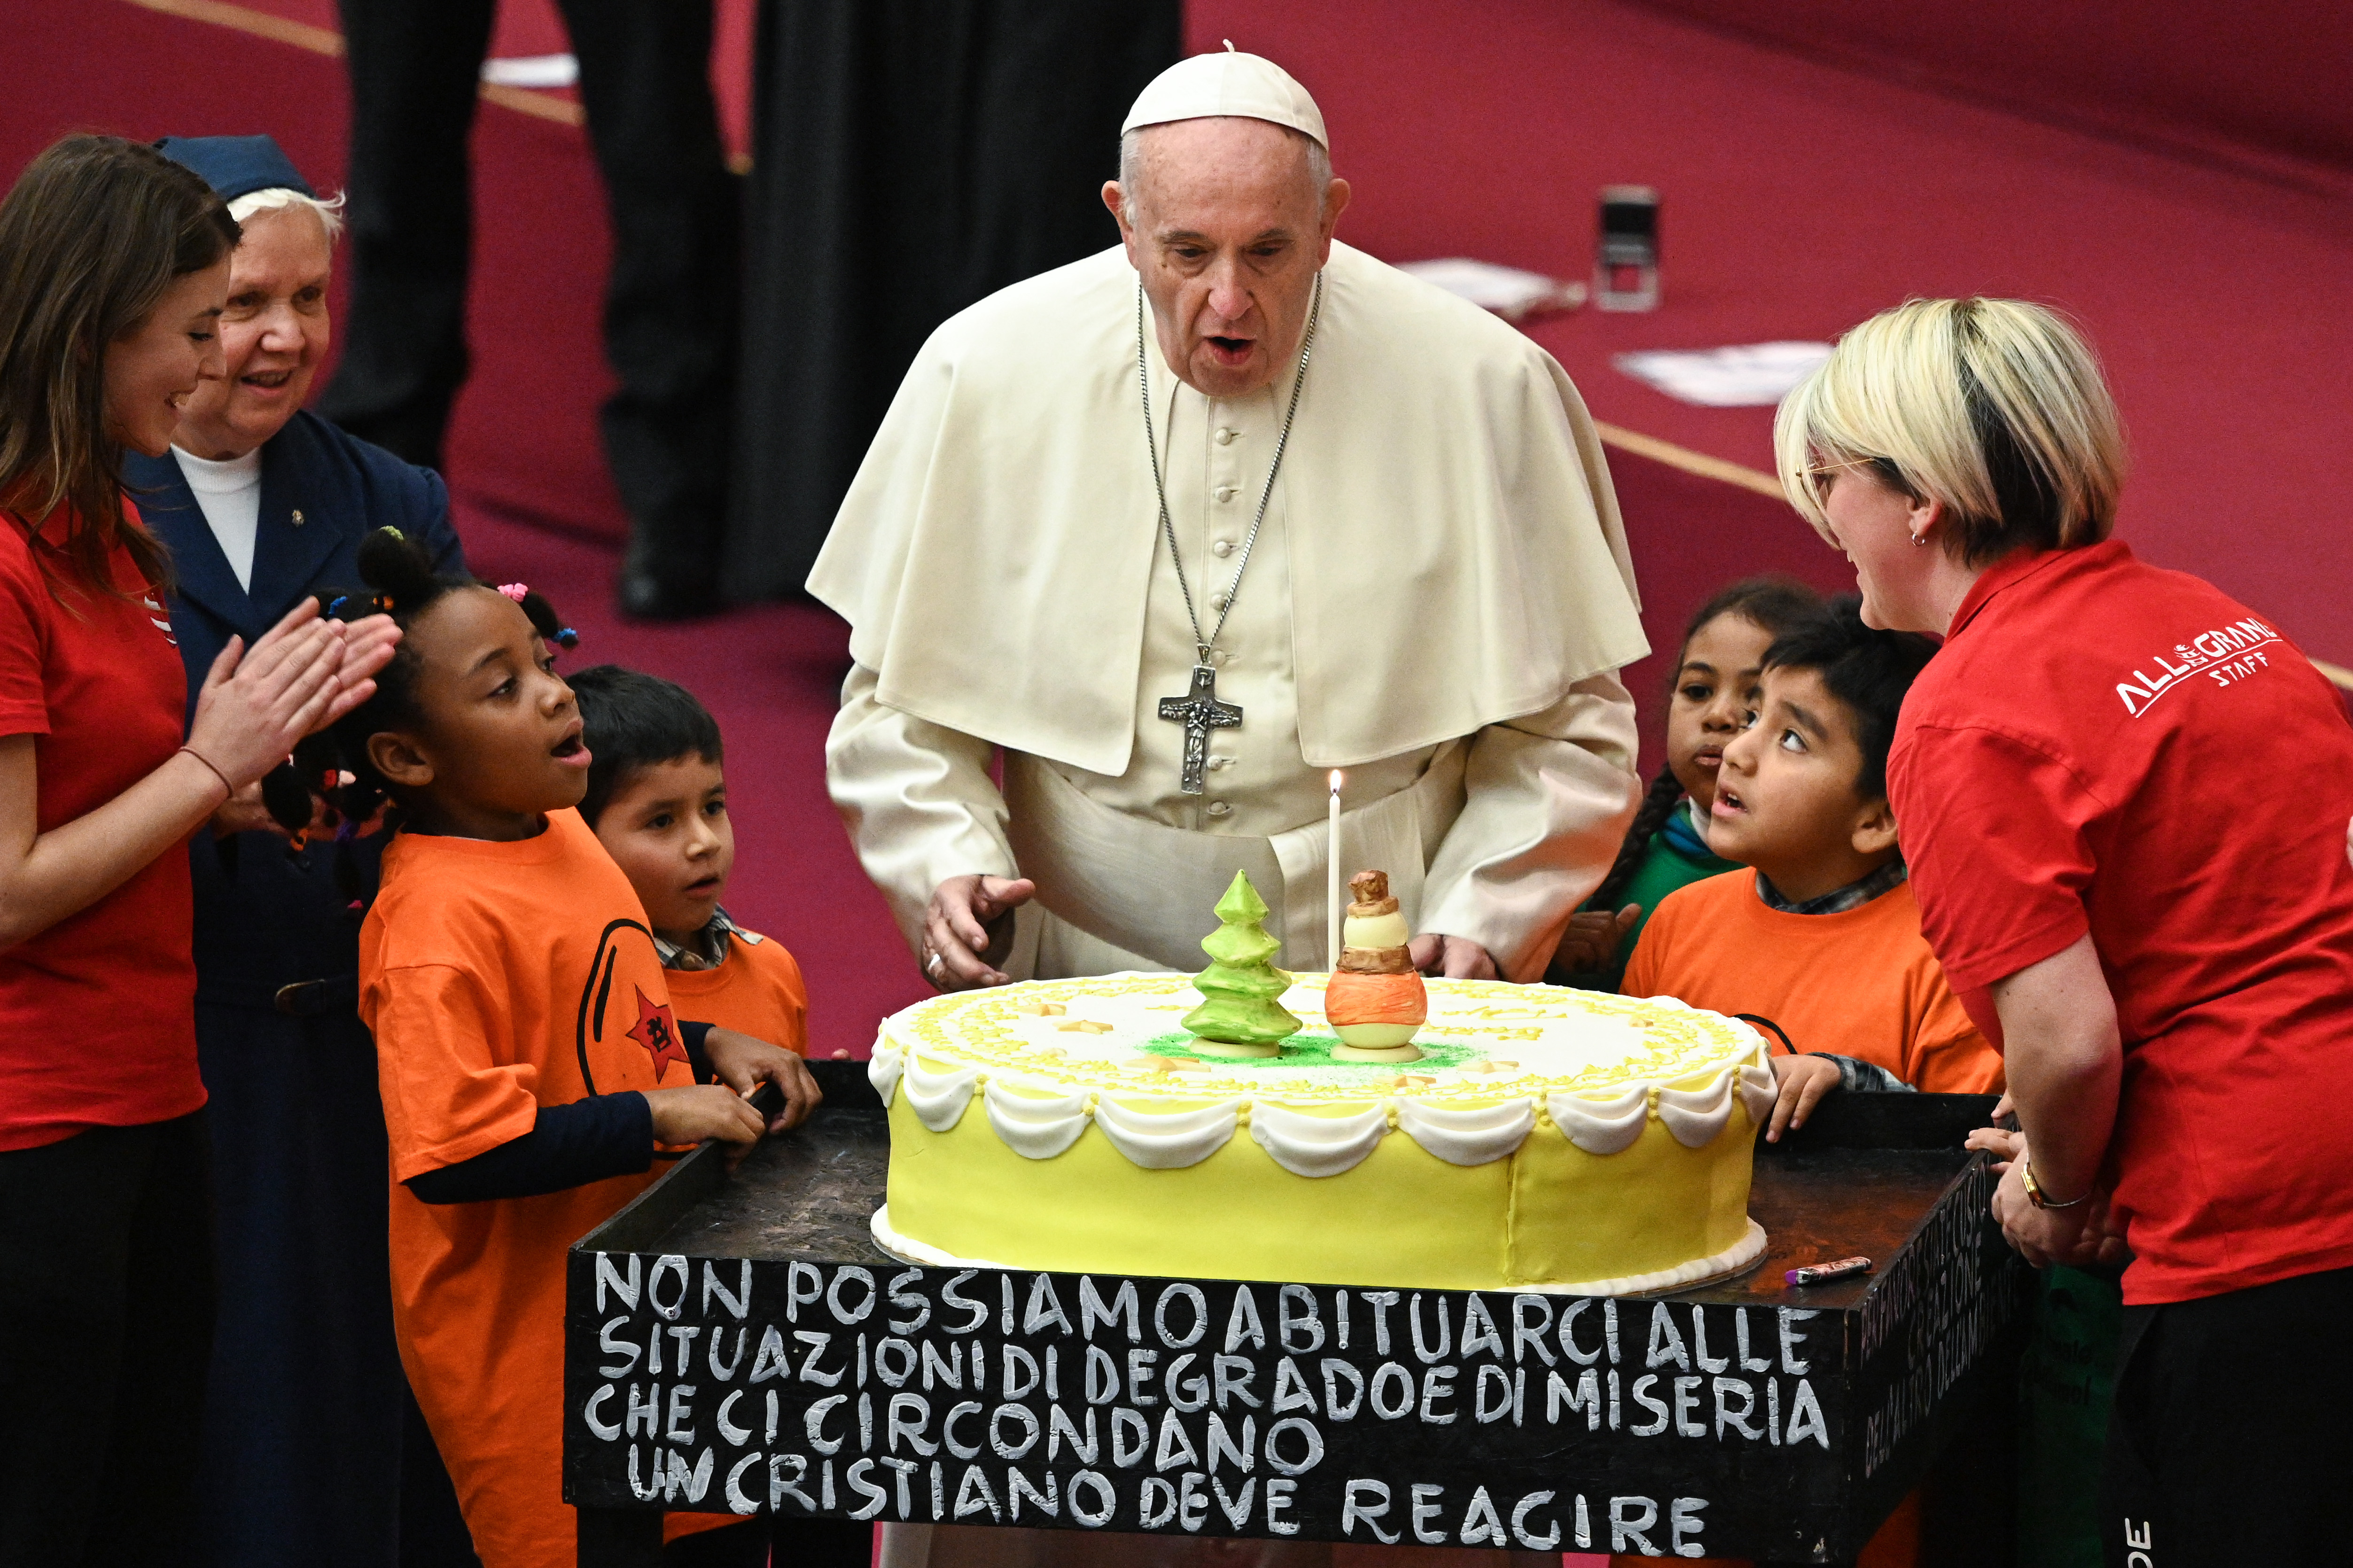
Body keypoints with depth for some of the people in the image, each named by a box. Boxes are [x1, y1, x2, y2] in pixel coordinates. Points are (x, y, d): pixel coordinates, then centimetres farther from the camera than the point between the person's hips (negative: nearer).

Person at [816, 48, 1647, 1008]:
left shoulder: (1485, 388, -1)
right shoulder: (985, 372, 2)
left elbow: (1565, 724, 7)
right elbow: (897, 695, 13)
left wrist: (1482, 926, -5)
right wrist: (947, 862, -4)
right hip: (1085, 989, 1)